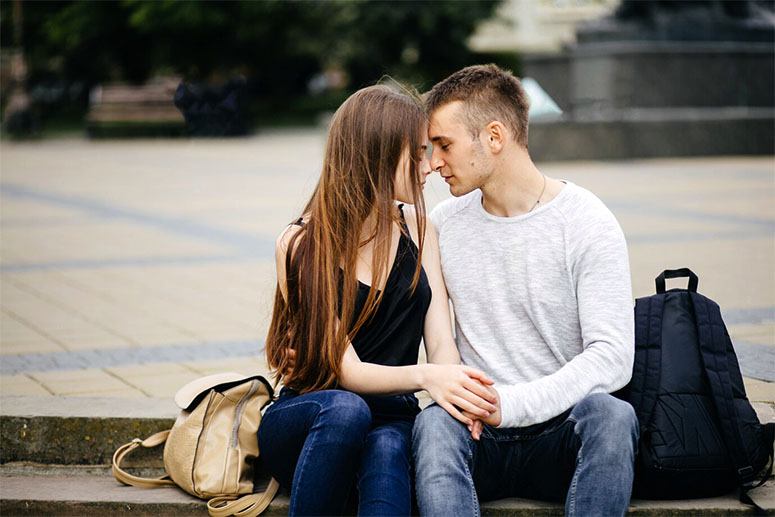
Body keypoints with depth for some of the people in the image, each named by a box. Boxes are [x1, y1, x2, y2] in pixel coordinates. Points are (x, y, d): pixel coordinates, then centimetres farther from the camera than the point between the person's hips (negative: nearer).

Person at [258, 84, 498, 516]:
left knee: (388, 446, -35)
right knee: (347, 409, -38)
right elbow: (346, 370, -14)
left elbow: (442, 342, -1)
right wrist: (424, 376, -34)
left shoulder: (419, 230, 8)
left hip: (391, 420, 2)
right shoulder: (301, 246, -7)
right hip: (305, 419, -2)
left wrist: (459, 393, -26)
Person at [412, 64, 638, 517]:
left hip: (559, 430, -2)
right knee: (434, 423, -31)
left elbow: (613, 358, -12)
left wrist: (510, 403, -22)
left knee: (611, 413, -34)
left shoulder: (587, 223, -4)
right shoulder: (444, 223, 10)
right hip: (481, 436, 2)